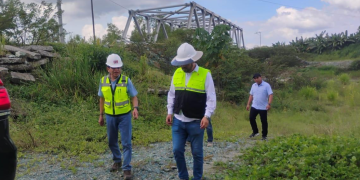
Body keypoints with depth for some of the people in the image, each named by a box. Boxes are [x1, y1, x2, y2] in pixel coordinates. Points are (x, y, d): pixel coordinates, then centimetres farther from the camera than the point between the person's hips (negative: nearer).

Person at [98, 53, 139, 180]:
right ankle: (117, 161, 39)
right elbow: (102, 99, 7)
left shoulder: (126, 80, -11)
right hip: (110, 116, 3)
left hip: (124, 116, -3)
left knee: (126, 143, -3)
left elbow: (134, 97, -8)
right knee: (112, 141, 16)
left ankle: (126, 168, 7)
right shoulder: (103, 81, -3)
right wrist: (101, 115, 9)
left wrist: (135, 108, -27)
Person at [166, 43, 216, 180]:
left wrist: (206, 116, -19)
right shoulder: (177, 73, 4)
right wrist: (169, 112, 4)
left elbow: (211, 98, -9)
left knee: (197, 153, 9)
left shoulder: (205, 74, -9)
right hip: (178, 121, 4)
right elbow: (171, 95, 12)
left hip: (196, 122, -4)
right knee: (177, 151, 6)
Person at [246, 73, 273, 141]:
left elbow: (270, 95, -15)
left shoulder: (266, 85, -9)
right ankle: (255, 132, 19)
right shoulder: (253, 85, 8)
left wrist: (269, 104, -27)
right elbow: (251, 95, 13)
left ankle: (264, 135, 15)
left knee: (264, 121, 2)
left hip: (263, 107, -5)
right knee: (251, 118, 0)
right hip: (254, 106, 5)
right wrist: (248, 104, 9)